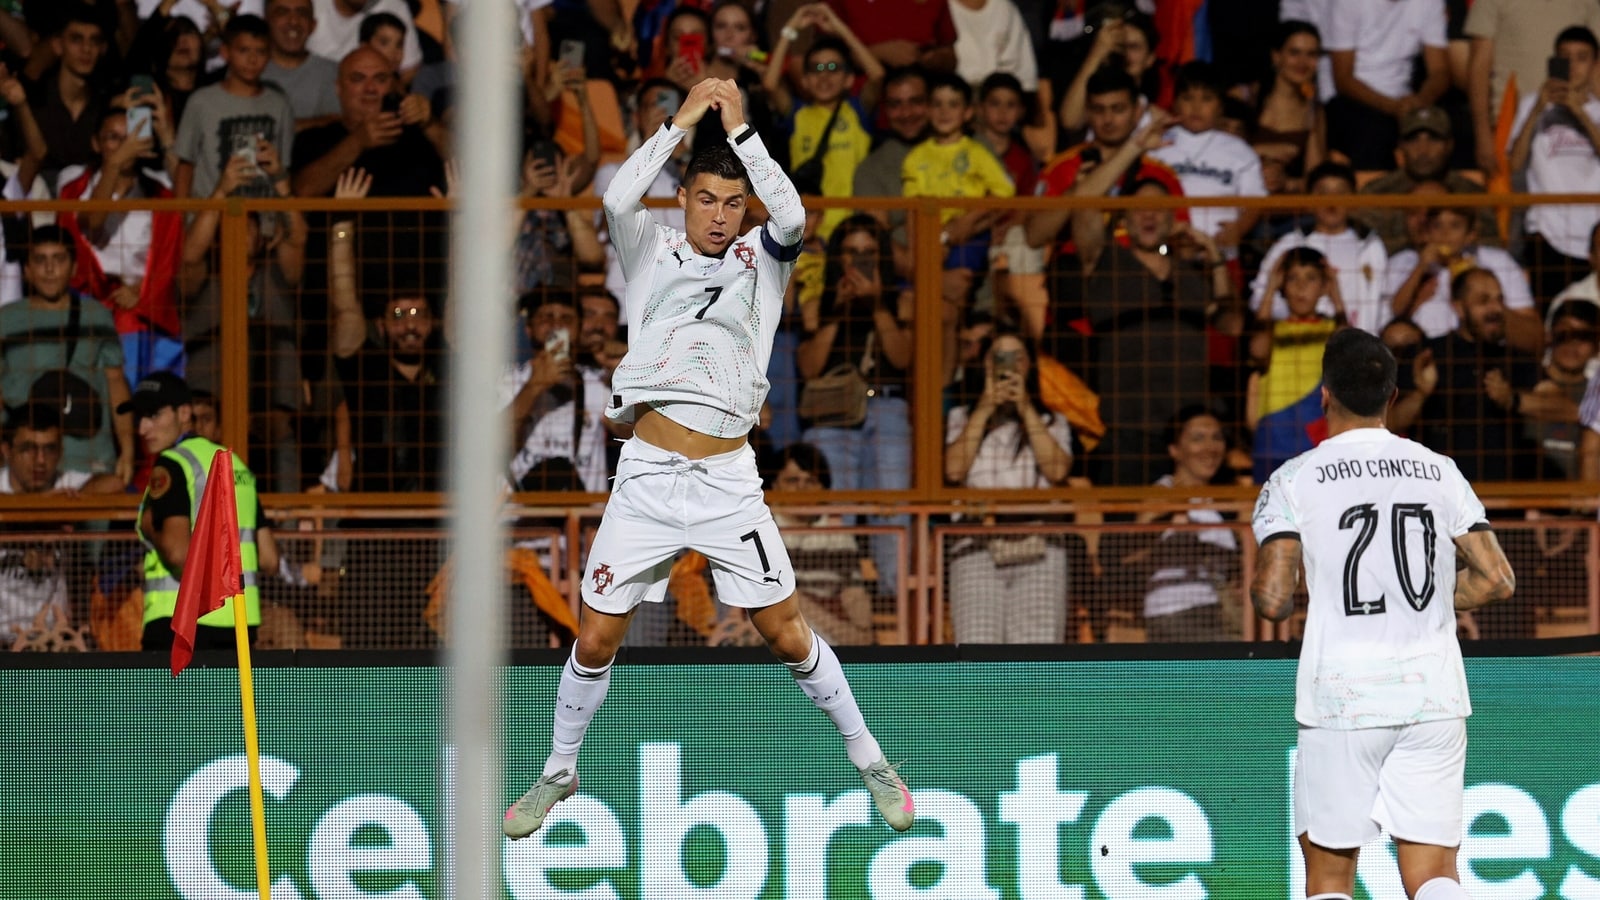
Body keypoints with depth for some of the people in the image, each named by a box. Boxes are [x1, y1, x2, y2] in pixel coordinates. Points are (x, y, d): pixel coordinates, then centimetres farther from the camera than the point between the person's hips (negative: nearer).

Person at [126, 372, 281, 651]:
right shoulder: (236, 464, 18)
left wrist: (150, 528, -3)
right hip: (241, 620, 8)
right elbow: (269, 559, 16)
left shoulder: (169, 468, -7)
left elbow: (178, 552, -21)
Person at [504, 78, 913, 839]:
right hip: (647, 477, 1)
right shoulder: (651, 253, 7)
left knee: (785, 632, 1)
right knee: (596, 637, 3)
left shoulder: (760, 261, 7)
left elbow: (791, 216, -15)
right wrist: (683, 122, -12)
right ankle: (559, 773, 21)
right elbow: (617, 198, -12)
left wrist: (740, 130, -16)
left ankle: (868, 758, 16)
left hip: (727, 481, -1)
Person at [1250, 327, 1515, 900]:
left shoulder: (1294, 481, -5)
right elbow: (1498, 580, 5)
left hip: (1341, 697, -3)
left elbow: (1273, 600, -12)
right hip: (1433, 698, 3)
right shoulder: (1439, 472, 6)